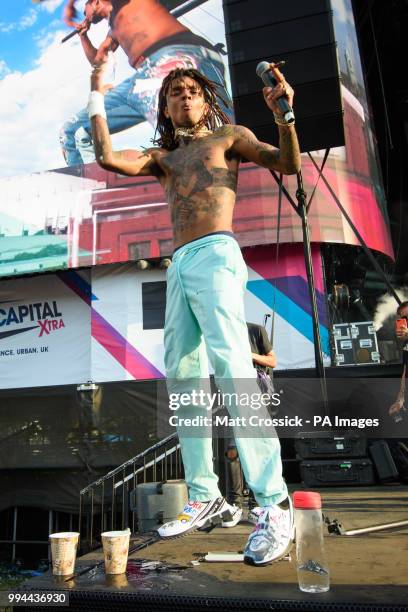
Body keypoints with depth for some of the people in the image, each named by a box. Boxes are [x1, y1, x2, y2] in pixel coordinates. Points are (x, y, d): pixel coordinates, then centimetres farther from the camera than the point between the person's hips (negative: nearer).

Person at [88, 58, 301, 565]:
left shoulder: (228, 135, 16)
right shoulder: (163, 157, 27)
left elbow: (288, 164, 4)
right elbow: (107, 157, 14)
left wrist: (283, 114, -12)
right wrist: (96, 97, 22)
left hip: (214, 254, -6)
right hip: (179, 266, 7)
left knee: (233, 369, -22)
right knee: (182, 379, 1)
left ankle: (274, 505, -18)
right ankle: (204, 499, 10)